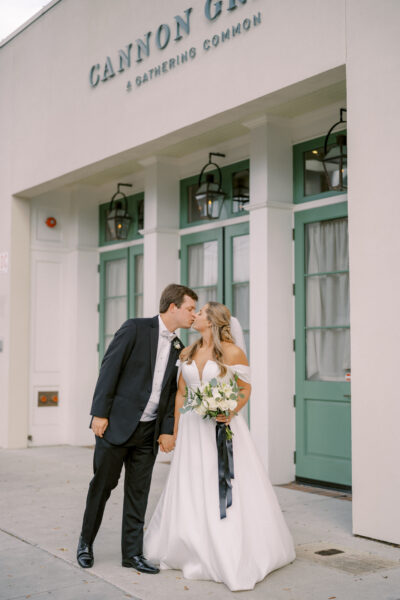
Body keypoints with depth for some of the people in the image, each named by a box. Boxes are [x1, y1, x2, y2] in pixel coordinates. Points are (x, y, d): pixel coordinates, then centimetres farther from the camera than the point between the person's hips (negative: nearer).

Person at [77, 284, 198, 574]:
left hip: (149, 431, 5)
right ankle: (86, 542, 25)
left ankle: (133, 552, 19)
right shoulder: (136, 328, -8)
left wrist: (167, 430, 4)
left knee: (139, 492, 9)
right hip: (117, 423, -5)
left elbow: (172, 391, 12)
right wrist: (100, 413, -14)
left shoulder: (178, 348, 10)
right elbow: (109, 369, -10)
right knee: (103, 484, 6)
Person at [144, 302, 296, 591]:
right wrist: (175, 430, 10)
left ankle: (232, 556, 9)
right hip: (192, 429, 5)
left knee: (225, 494, -3)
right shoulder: (187, 353, 9)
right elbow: (180, 393, 13)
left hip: (222, 428, -5)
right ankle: (195, 552, 23)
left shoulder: (232, 352, -7)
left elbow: (246, 389, -3)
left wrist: (230, 411, -21)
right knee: (191, 491, 9)